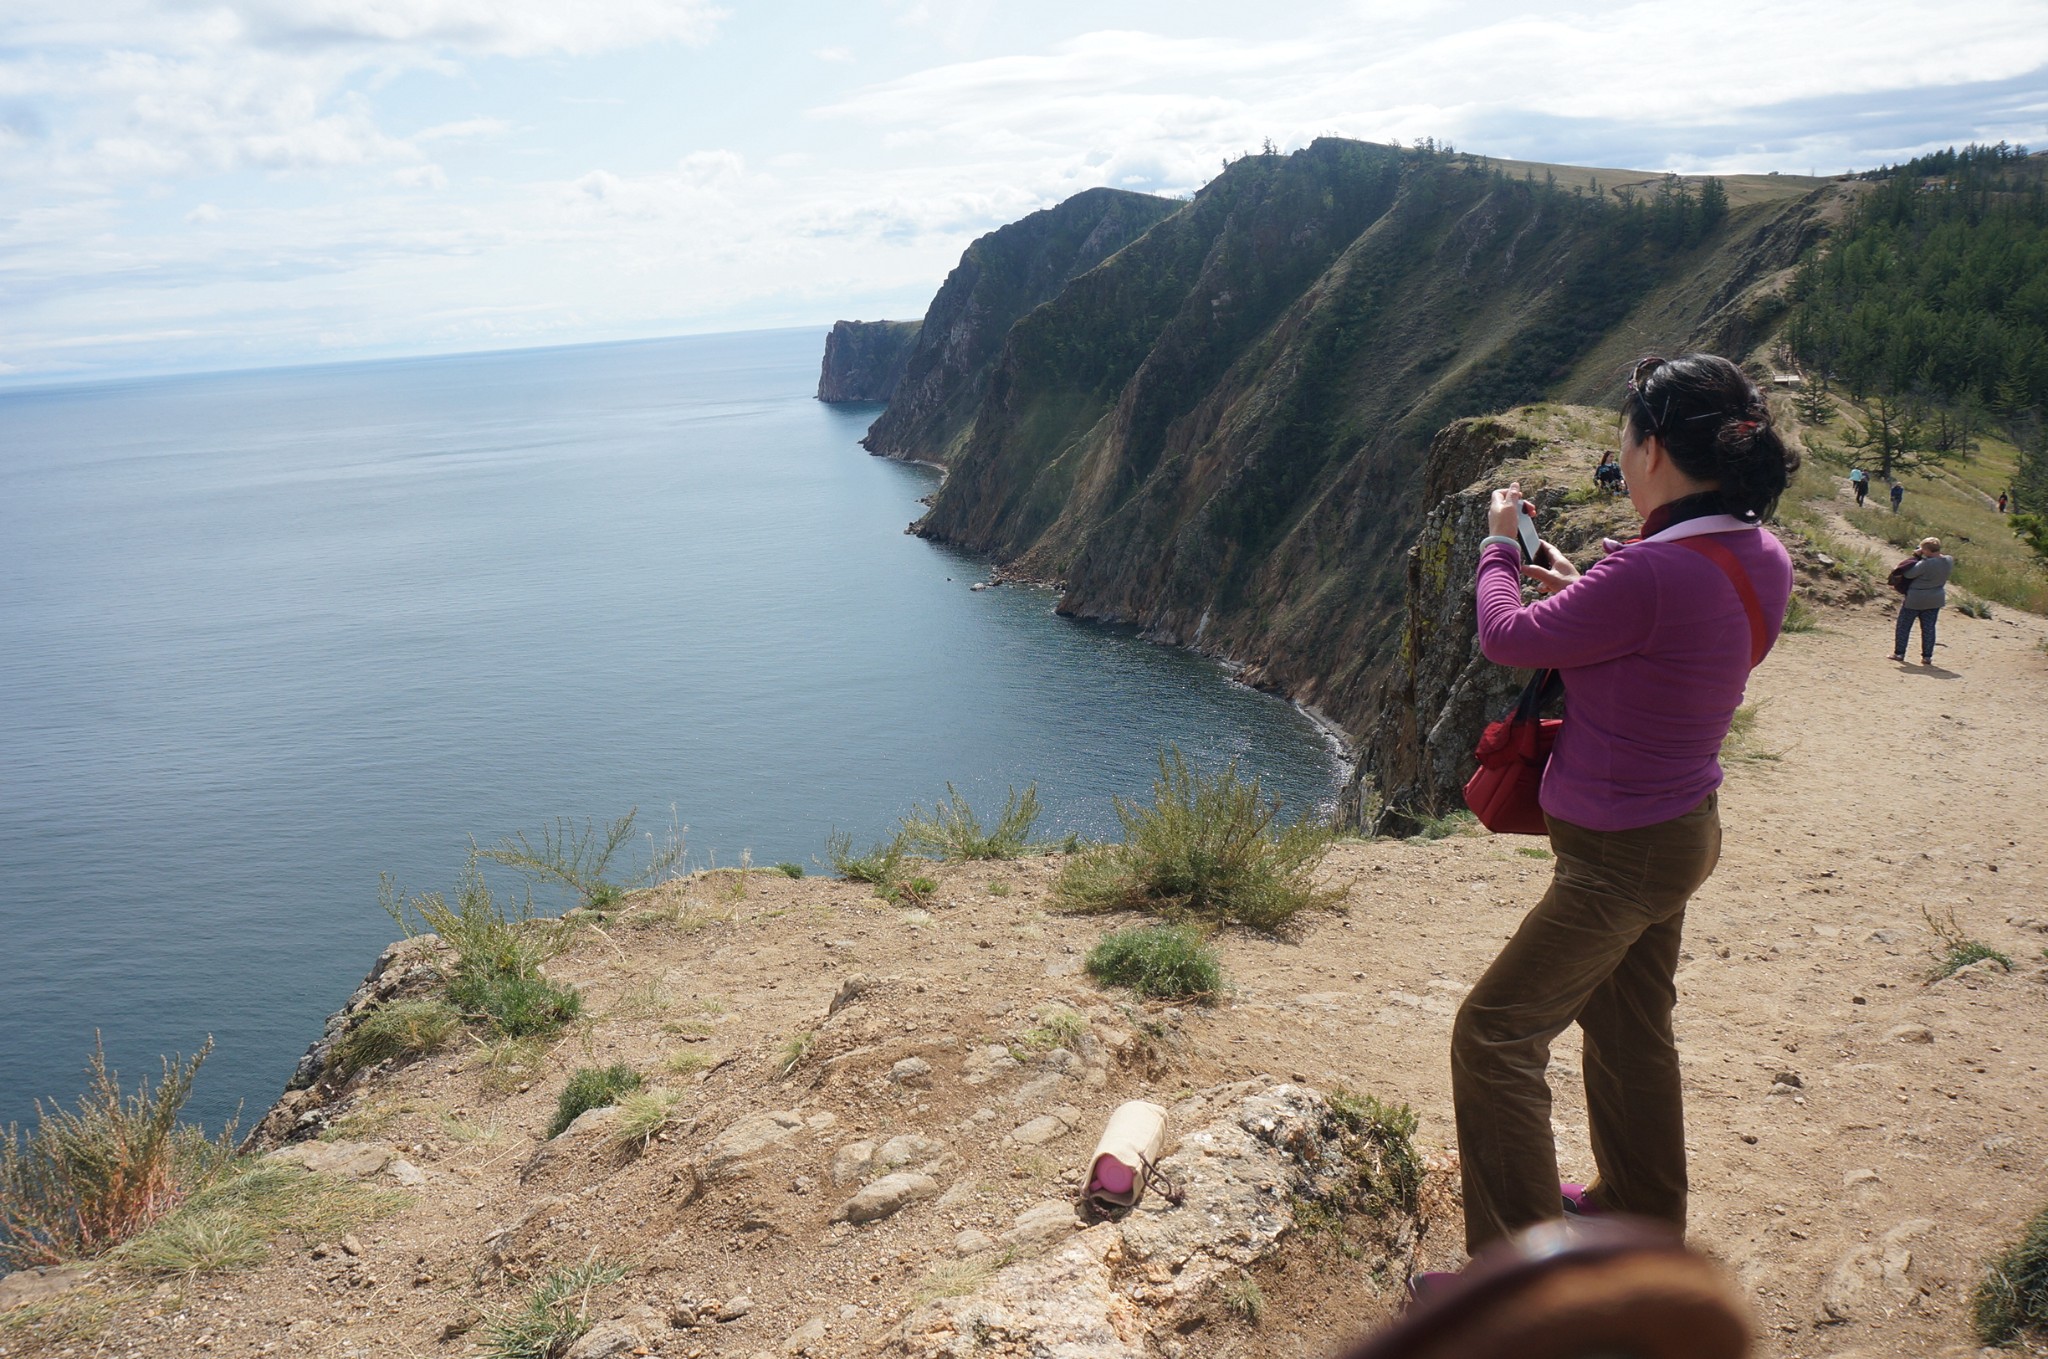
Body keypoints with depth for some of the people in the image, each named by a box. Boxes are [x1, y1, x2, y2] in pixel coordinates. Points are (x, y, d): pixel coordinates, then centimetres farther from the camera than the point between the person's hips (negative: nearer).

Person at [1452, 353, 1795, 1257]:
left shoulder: (1649, 574, -31)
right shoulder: (1762, 560, -3)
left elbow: (1508, 637, -16)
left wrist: (1500, 544, 1)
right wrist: (1580, 590, 12)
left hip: (1620, 857, -9)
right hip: (1679, 832, 9)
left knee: (1494, 1037, 1)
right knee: (1628, 1028, 26)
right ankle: (1641, 1214, 46)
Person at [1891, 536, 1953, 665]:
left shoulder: (1926, 564, -28)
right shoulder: (1949, 561, -4)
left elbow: (1908, 574, -21)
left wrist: (1916, 557, -11)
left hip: (1915, 599, -6)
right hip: (1935, 600, 6)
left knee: (1904, 626, 9)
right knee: (1928, 628, 13)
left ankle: (1899, 653, 13)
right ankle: (1927, 656, 13)